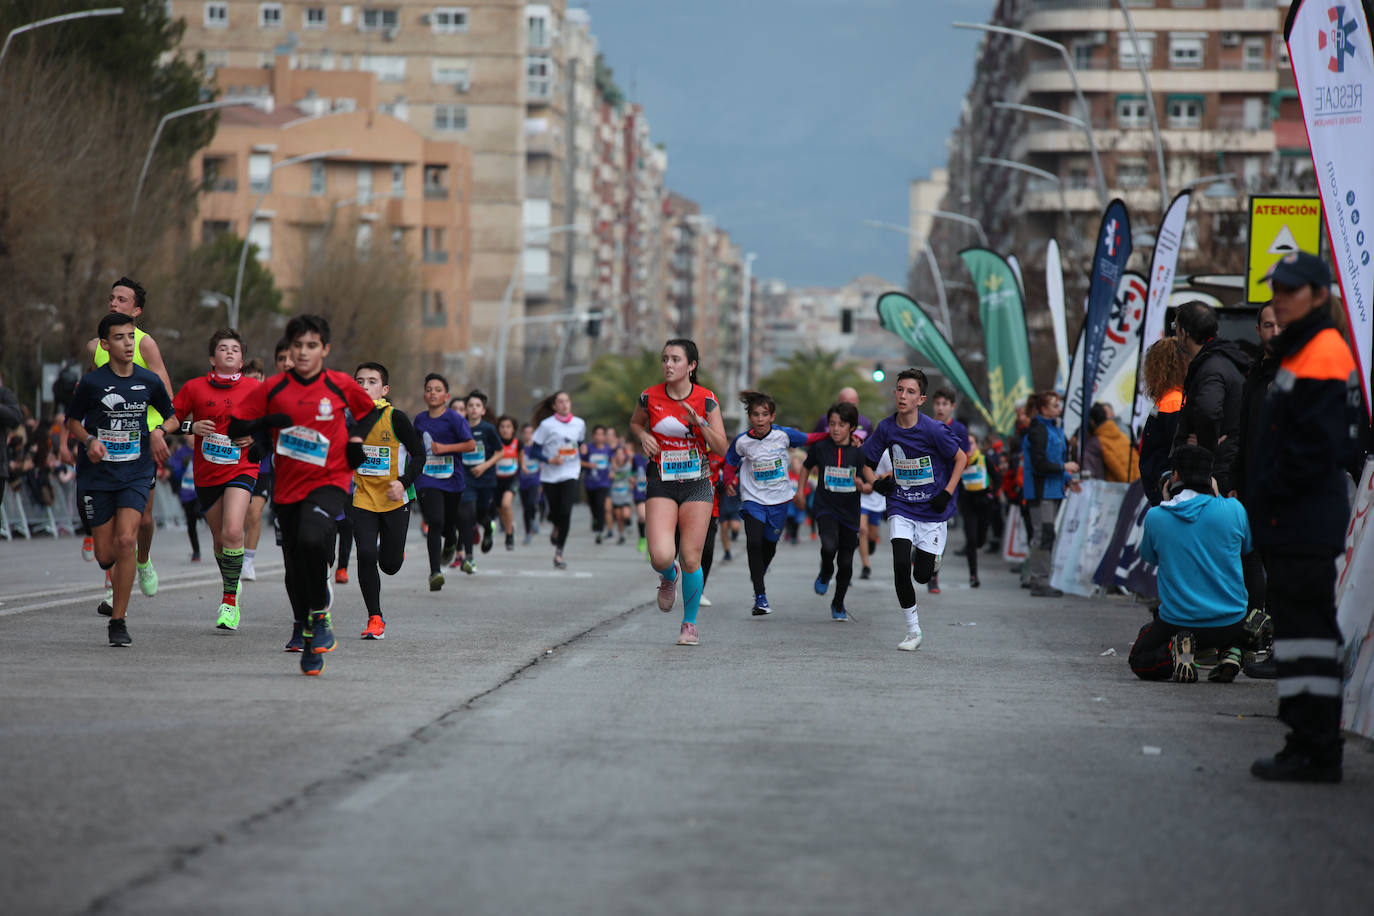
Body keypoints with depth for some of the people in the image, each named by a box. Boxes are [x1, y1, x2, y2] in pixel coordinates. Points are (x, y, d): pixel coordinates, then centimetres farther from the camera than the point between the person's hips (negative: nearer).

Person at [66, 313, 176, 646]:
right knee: (106, 556, 1)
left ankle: (118, 620, -10)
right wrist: (89, 440, -11)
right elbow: (72, 420, 7)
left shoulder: (149, 381, 0)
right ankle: (115, 591, 40)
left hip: (135, 474, 0)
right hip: (96, 476, 0)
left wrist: (158, 432, -2)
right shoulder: (92, 382, -7)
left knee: (126, 541, -19)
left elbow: (168, 414, 18)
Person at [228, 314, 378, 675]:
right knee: (294, 565, 6)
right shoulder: (273, 389, 1)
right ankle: (303, 627, 29)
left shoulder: (341, 386, 0)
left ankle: (320, 615, -10)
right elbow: (234, 427, 2)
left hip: (329, 482, -3)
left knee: (312, 539, -29)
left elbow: (369, 411, 19)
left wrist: (356, 440, 2)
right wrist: (266, 423, -14)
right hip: (287, 487, 3)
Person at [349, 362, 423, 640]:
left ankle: (393, 549, 42)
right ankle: (375, 619, -2)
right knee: (366, 556, -14)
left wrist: (403, 482, -19)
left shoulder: (395, 418, -11)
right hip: (362, 500, 2)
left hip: (395, 501, -2)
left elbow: (419, 454, -6)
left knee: (390, 565, 3)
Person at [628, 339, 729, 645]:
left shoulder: (706, 399, -6)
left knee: (690, 560, -1)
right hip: (661, 485, 0)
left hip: (697, 485, 0)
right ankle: (668, 577, 22)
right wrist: (643, 436, -4)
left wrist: (699, 423, -21)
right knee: (661, 556, -17)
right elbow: (634, 423, 18)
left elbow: (721, 448, -6)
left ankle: (690, 623, 20)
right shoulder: (649, 398, -3)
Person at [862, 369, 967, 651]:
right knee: (901, 566, -16)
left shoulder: (933, 429, -17)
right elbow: (867, 460, 11)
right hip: (901, 508, 2)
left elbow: (961, 459, -5)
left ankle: (931, 555, 39)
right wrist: (877, 482, -7)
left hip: (932, 510, -2)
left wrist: (947, 494, -12)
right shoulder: (886, 427, -5)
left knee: (922, 575, 0)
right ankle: (913, 630, -2)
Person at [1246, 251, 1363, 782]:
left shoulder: (1321, 356, -14)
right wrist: (1258, 501, 18)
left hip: (1305, 528, -11)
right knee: (1303, 625, 13)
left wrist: (1263, 497, -13)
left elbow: (1312, 450, -20)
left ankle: (1314, 753, -9)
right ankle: (1313, 747, 19)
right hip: (1296, 525, 11)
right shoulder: (1298, 354, 20)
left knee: (1305, 629, -10)